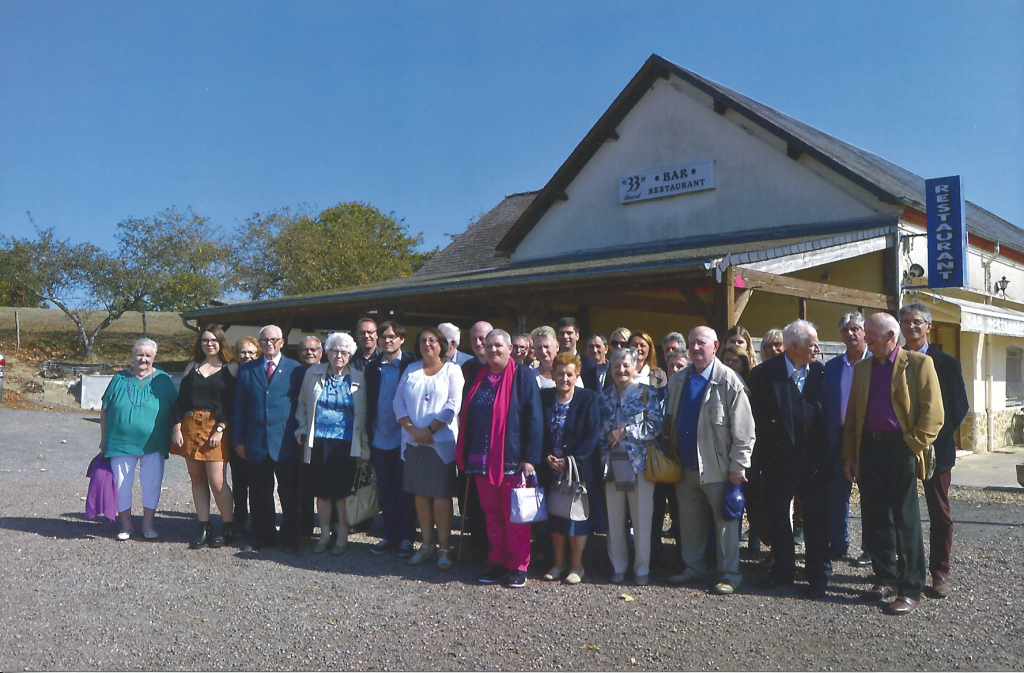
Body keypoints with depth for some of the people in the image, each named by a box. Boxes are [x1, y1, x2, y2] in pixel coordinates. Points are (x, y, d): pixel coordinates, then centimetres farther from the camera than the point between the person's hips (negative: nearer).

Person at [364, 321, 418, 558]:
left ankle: (406, 538, 12)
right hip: (380, 439, 4)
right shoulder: (372, 368, 8)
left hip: (403, 438, -4)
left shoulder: (411, 366, -4)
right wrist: (368, 436, 6)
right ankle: (390, 535, 22)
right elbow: (369, 404, 10)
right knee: (386, 491, 11)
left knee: (405, 491, 3)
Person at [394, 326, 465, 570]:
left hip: (441, 442, -4)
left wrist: (430, 430, -14)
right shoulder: (411, 370, 15)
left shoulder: (451, 370, 2)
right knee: (420, 493, 7)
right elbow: (398, 401, 7)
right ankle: (427, 544, 16)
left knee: (441, 494, -4)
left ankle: (444, 547, 3)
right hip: (413, 442, 4)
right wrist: (412, 429, -8)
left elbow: (453, 405, -7)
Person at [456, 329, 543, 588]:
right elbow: (467, 418, 18)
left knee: (514, 514, 1)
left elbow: (534, 418, -8)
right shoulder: (478, 377, 13)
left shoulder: (522, 376, -4)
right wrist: (464, 454, 12)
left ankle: (518, 566, 11)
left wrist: (530, 458, -14)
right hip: (482, 460, 5)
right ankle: (499, 562, 21)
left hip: (512, 459, -5)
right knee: (491, 513, 10)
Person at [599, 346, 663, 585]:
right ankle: (618, 567, 19)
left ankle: (641, 569, 13)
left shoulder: (646, 393, -1)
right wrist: (602, 455, 2)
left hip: (639, 462, -4)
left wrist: (626, 432, -13)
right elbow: (600, 429, 16)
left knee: (641, 519, 1)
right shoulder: (605, 396, 13)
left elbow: (656, 426, -8)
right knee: (614, 519, 7)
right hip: (612, 464, 4)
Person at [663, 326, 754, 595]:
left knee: (725, 522, 3)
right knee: (689, 522, 14)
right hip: (685, 467, 6)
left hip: (717, 467, -5)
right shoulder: (677, 381, 8)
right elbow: (668, 421, 15)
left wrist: (738, 466, -13)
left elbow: (743, 428, -11)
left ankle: (728, 575, 14)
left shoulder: (728, 381, -9)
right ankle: (694, 569, 28)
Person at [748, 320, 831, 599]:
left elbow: (827, 413, 4)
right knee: (778, 516, 11)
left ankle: (818, 574, 19)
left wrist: (826, 455, -1)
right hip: (780, 458, -1)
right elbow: (758, 416, -8)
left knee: (816, 518, 6)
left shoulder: (820, 371, 1)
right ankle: (783, 570, 27)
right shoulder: (767, 372, -8)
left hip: (813, 458, 1)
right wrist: (764, 456, -9)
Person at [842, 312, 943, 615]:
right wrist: (849, 454, 9)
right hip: (868, 449, 5)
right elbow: (852, 414, 15)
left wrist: (914, 445, -12)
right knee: (874, 519, 9)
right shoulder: (862, 367, 15)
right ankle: (885, 579, 22)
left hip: (900, 449, -5)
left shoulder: (918, 363, -1)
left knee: (906, 522, -1)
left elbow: (933, 412, -6)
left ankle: (910, 589, 7)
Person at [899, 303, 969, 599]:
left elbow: (960, 406, -1)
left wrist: (938, 435, -11)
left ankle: (939, 574, 15)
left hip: (935, 448, -1)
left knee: (939, 514, 5)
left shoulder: (946, 363, 0)